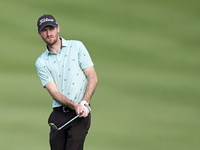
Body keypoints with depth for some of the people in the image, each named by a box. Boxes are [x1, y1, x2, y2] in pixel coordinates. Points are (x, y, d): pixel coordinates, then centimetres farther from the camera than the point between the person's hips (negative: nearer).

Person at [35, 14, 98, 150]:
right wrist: (75, 106, -19)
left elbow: (93, 77, 1)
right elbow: (54, 92, -2)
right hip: (58, 113, 3)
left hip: (80, 114, -3)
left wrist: (84, 103, -14)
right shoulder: (41, 62, 8)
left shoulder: (77, 47, 5)